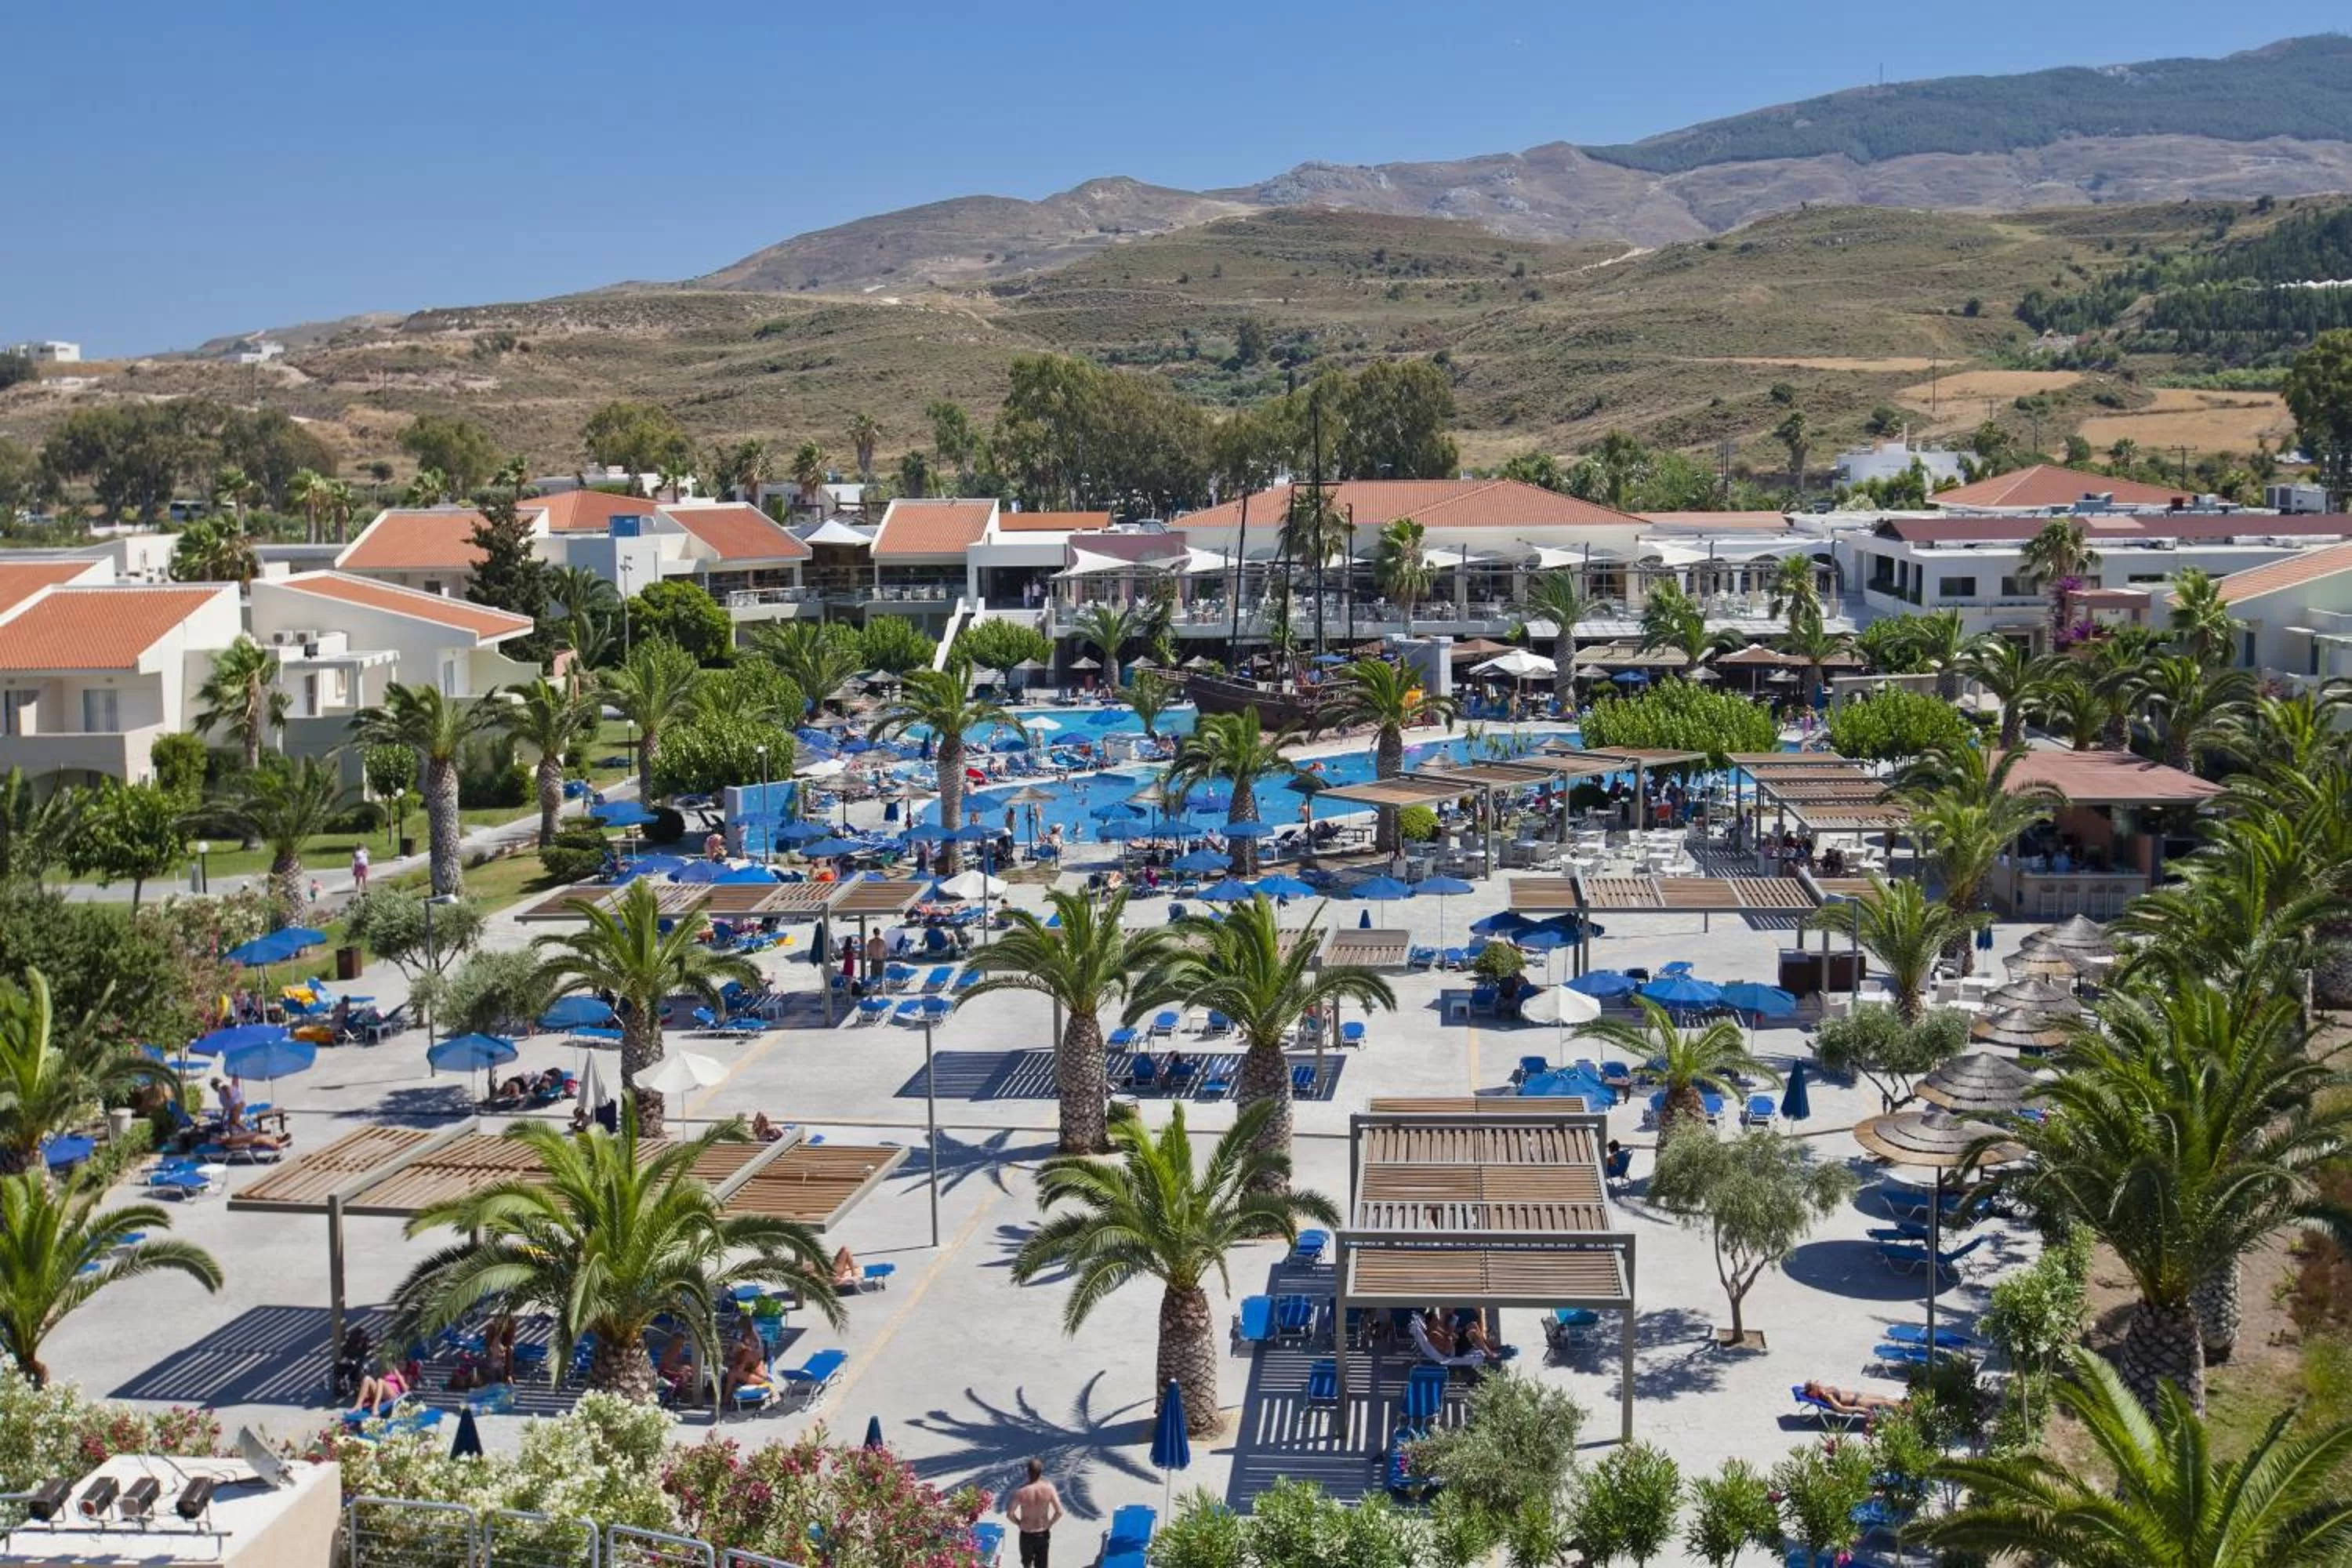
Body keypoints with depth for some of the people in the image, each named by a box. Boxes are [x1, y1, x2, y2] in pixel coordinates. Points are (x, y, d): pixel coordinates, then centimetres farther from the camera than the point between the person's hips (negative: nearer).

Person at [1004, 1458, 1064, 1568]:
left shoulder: (1021, 1491, -22)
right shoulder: (1049, 1488, -18)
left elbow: (1009, 1514, -18)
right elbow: (1059, 1512, -15)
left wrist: (1019, 1524, 1)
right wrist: (1049, 1525, 1)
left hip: (1026, 1534, -1)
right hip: (1043, 1534, 1)